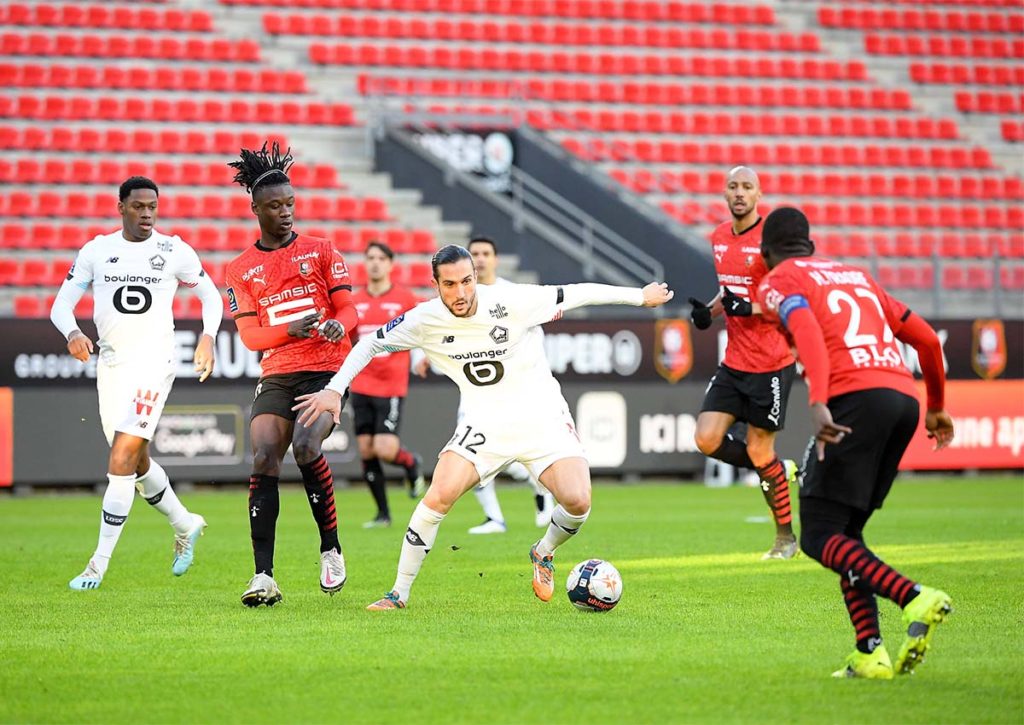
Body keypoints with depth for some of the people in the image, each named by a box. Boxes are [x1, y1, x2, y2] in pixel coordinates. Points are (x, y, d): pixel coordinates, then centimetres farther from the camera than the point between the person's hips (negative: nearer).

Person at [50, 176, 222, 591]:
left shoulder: (174, 252, 0)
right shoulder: (96, 250, 5)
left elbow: (210, 294, 13)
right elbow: (62, 303, 2)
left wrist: (208, 337, -3)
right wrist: (72, 333, -19)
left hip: (153, 361, -4)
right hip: (110, 364, 4)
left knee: (122, 458, -15)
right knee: (137, 462, 15)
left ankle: (99, 563, -12)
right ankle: (185, 525, 40)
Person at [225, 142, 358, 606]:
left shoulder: (320, 251, 10)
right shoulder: (240, 270, 11)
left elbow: (349, 310, 6)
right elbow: (250, 336, 4)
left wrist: (337, 324, -19)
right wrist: (290, 329, -16)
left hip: (326, 371, -2)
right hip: (276, 376, 2)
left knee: (306, 446, -27)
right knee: (263, 459, -17)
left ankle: (330, 548, -9)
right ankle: (263, 576, -16)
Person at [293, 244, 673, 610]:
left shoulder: (511, 301, -17)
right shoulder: (424, 320, -12)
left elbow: (574, 294, -6)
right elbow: (370, 345, 4)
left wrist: (640, 296, 3)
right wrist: (334, 390, -4)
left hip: (540, 413, -1)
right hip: (483, 421, 1)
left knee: (577, 501, -19)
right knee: (439, 496, -22)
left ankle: (543, 553, 16)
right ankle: (399, 593, -7)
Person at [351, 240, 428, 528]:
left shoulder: (404, 298, -3)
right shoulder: (355, 302, 7)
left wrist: (425, 357, -12)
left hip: (391, 387, -4)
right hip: (361, 386, 4)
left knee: (385, 449, -15)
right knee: (366, 452, 1)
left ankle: (411, 463, 20)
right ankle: (383, 513, 13)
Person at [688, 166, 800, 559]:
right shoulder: (718, 238, 9)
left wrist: (749, 308, -26)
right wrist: (709, 311, 4)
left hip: (771, 364, -7)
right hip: (733, 362, 7)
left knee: (759, 452, -2)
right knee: (707, 440, -5)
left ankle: (786, 537, 17)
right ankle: (780, 469, 20)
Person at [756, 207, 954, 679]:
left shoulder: (779, 281, 9)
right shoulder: (856, 275, 29)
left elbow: (808, 333, -13)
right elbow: (927, 340, 28)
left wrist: (818, 404, -26)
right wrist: (936, 408, 41)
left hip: (855, 398, -7)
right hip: (905, 396, 7)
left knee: (819, 537, -5)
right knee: (846, 531, 16)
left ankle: (916, 599, -25)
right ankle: (870, 653, 3)